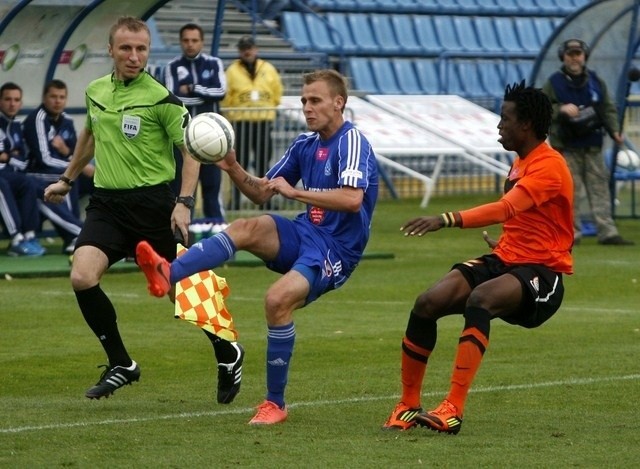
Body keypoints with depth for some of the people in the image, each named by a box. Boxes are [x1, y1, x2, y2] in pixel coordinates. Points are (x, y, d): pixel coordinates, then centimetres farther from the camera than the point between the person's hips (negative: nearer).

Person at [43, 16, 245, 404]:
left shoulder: (161, 98, -9)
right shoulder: (95, 92, 8)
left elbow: (191, 150, -6)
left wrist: (184, 203, -17)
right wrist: (68, 179, 35)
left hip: (153, 203, -4)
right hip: (106, 202, 4)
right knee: (82, 277, -17)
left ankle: (228, 354, 29)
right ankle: (121, 365, -1)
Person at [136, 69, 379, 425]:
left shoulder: (352, 142, -11)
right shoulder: (305, 144, 13)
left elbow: (352, 199, -28)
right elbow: (261, 193, 18)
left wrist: (294, 191, -23)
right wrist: (233, 169, -1)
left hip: (336, 249, -7)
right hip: (305, 234, 7)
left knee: (278, 299, -28)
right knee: (247, 228, -21)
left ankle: (276, 403, -14)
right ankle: (168, 275, -41)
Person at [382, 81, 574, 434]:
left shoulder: (549, 167, -15)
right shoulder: (520, 163, 15)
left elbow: (505, 209, -32)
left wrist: (446, 220, -41)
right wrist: (502, 246, 15)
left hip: (542, 273, -8)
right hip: (504, 260, 8)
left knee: (479, 299, -37)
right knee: (428, 303, -13)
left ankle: (453, 410, -42)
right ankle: (408, 406, -3)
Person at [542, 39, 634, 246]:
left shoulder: (596, 81, 10)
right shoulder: (553, 83, 0)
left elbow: (608, 109, 11)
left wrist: (614, 131, -5)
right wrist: (560, 109, -20)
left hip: (593, 145, 3)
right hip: (566, 146, -3)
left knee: (599, 188, 0)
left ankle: (607, 232, -2)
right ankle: (571, 232, 2)